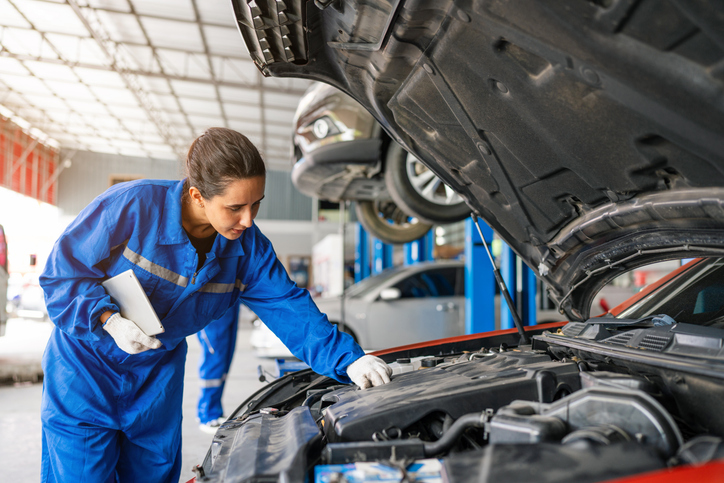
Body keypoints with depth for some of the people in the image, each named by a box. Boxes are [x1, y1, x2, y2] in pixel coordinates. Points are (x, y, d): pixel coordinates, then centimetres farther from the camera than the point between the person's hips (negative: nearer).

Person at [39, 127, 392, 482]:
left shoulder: (248, 247, -11)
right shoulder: (132, 205, -24)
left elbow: (291, 309, -11)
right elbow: (61, 274, -16)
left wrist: (349, 360, -22)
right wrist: (108, 319, -32)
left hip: (157, 379, 3)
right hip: (86, 365, -3)